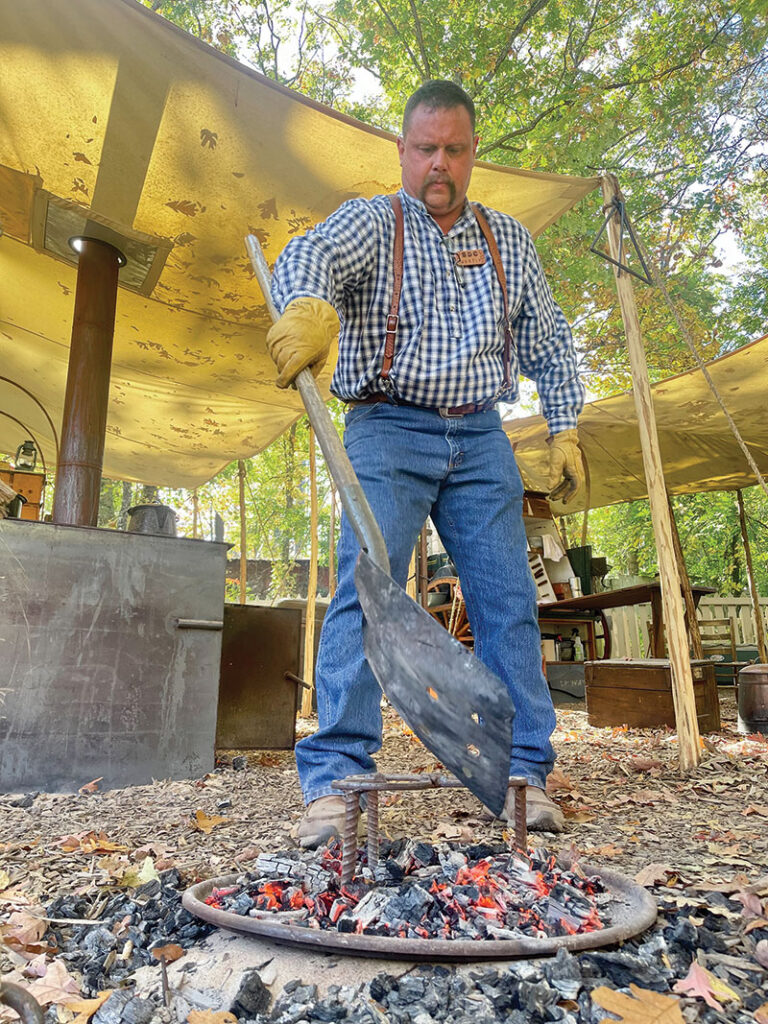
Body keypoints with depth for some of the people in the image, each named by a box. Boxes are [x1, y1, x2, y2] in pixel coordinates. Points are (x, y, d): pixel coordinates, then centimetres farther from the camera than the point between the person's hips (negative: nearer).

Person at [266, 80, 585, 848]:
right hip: (389, 432, -3)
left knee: (507, 600, -2)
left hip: (480, 439, 4)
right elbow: (310, 255, -16)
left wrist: (565, 429, 10)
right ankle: (335, 782, -11)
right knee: (366, 591, -15)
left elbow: (547, 342, 20)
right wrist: (308, 305, -41)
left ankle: (521, 772, 7)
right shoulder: (371, 221, 7)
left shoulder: (509, 241, 19)